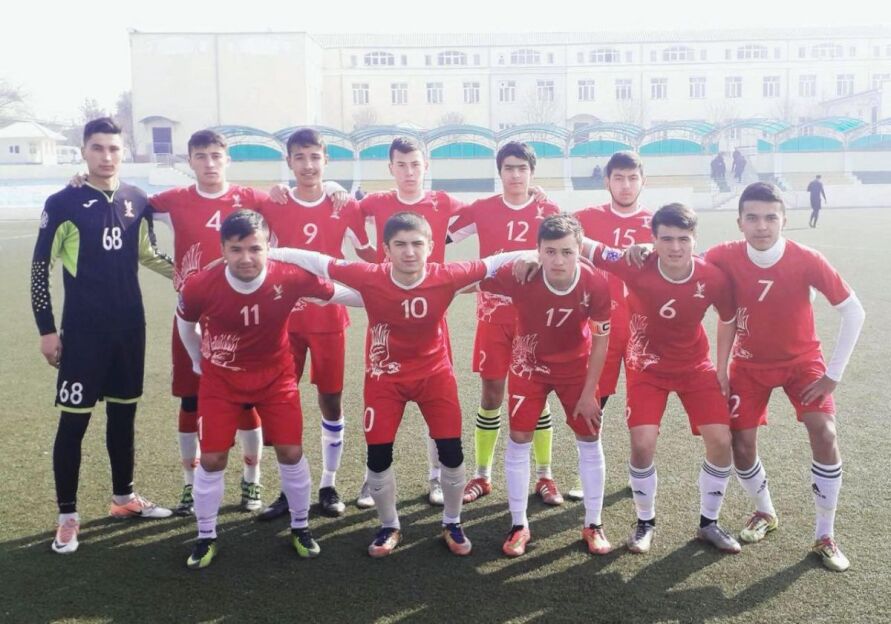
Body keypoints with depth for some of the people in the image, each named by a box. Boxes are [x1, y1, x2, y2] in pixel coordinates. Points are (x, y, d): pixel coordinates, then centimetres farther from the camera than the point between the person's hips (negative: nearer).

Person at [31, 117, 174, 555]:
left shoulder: (138, 201, 3)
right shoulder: (62, 204, -8)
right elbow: (40, 267, -3)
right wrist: (46, 329, -6)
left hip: (130, 327, 4)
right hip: (83, 331, -4)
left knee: (124, 413, 14)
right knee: (73, 421, 0)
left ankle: (123, 497, 30)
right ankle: (68, 516, 13)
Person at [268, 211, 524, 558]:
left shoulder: (445, 277, -23)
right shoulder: (369, 277, -24)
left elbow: (491, 264, -14)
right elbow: (318, 262, -17)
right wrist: (268, 253, -15)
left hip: (434, 372, 0)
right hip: (386, 376, 0)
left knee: (451, 451, 2)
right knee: (378, 454, 2)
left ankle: (452, 524, 27)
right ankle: (389, 527, 28)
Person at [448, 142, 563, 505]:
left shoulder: (548, 212, 2)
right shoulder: (481, 210, 2)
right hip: (494, 315, 0)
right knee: (491, 394, 6)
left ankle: (545, 477, 19)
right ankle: (482, 476, 19)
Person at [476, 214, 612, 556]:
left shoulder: (596, 282, -29)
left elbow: (600, 340, -14)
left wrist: (588, 392, -10)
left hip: (576, 367, 1)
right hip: (530, 365, -1)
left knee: (590, 441, 6)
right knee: (519, 440, 0)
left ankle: (593, 525, 24)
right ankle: (519, 526, 16)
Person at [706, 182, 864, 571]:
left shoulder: (807, 260, -24)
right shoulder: (724, 258, -22)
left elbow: (853, 311, -15)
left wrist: (834, 372, -15)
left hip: (802, 359, -1)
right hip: (750, 363, 1)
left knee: (825, 435, -18)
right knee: (742, 445, 0)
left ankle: (825, 536, 1)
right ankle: (764, 513, 31)